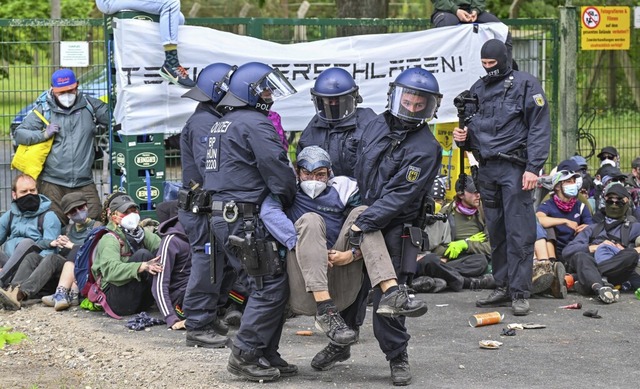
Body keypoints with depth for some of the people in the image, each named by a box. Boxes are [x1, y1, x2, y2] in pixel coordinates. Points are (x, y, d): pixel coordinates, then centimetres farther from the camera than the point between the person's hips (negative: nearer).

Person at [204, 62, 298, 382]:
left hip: (223, 216, 10)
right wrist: (290, 198, 2)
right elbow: (278, 171, -17)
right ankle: (245, 356, -5)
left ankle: (266, 355, 15)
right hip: (246, 219, -10)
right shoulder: (255, 124, -11)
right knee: (271, 285, -6)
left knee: (267, 284, 14)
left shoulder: (222, 125, 21)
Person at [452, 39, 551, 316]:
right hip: (487, 168, 6)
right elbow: (473, 128, 27)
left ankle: (520, 293, -7)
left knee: (519, 232, -8)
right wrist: (462, 135, 2)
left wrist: (533, 168, -16)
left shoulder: (525, 84, -2)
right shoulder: (478, 89, 17)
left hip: (514, 167, -6)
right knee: (496, 231, 9)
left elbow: (539, 128, -7)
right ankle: (503, 287, 16)